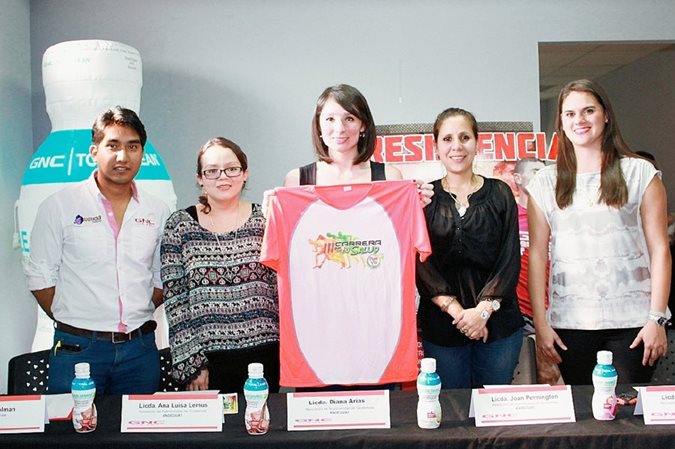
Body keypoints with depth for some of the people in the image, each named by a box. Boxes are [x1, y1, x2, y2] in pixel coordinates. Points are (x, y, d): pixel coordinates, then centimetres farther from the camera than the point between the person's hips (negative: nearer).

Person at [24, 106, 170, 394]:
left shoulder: (157, 212, 6)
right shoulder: (59, 206, -2)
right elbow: (41, 277, 0)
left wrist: (138, 322, 3)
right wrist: (74, 326, -2)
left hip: (139, 349, 3)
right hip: (77, 349, -3)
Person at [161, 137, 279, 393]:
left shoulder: (265, 221, 3)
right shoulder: (180, 225, 1)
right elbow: (174, 300, 0)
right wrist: (190, 363, -4)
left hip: (263, 354, 1)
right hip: (206, 358, -1)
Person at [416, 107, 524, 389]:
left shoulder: (499, 194, 6)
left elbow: (510, 259, 1)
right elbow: (419, 263, -3)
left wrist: (483, 309, -10)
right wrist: (456, 310, -12)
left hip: (497, 322, 1)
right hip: (441, 323, 0)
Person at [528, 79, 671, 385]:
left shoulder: (640, 173, 3)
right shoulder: (546, 182, 7)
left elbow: (659, 249, 1)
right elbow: (537, 254, 5)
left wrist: (657, 318, -6)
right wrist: (540, 322, 1)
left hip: (632, 321, -1)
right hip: (570, 322, 2)